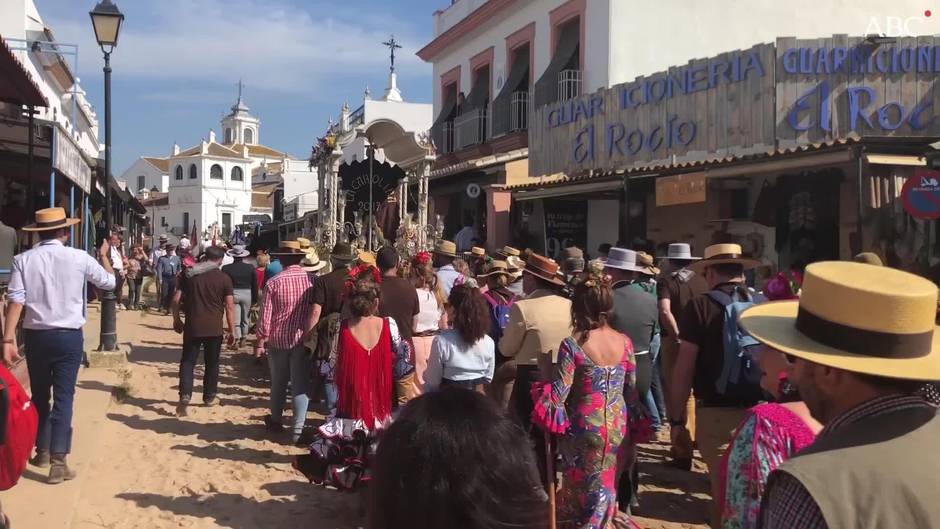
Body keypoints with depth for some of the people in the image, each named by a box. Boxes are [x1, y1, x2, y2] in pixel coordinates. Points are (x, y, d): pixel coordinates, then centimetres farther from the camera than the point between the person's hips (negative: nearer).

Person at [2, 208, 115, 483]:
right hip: (69, 336, -2)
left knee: (39, 395, 17)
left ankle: (42, 452, 29)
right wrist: (104, 255, 28)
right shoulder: (79, 258, -5)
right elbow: (109, 282, 11)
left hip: (36, 336, 2)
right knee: (63, 397, 0)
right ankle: (59, 461, -6)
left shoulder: (23, 260, -4)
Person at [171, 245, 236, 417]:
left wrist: (176, 319, 14)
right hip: (214, 328, -1)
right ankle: (209, 397, 24)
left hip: (192, 327, 1)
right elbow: (230, 307, -6)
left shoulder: (189, 274, 3)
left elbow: (176, 299, 2)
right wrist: (232, 331, -1)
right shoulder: (224, 279, -4)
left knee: (188, 362, 5)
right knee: (212, 363, 14)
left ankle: (185, 395, -12)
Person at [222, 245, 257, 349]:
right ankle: (243, 339, 20)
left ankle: (236, 339, -8)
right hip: (247, 294, 2)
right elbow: (255, 285, 3)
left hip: (232, 294, -2)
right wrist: (255, 298, 11)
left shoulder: (225, 268, -6)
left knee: (235, 319, 2)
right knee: (245, 319, 15)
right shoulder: (250, 268, -2)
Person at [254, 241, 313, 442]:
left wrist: (260, 341, 1)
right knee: (300, 384, 3)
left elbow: (265, 315, -8)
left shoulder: (273, 282, -9)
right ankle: (298, 429, -1)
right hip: (303, 340, -1)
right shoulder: (311, 281, -8)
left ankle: (275, 421, 34)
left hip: (278, 340, 1)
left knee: (278, 383, 18)